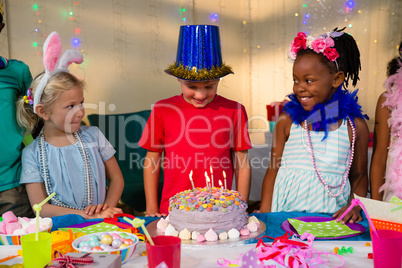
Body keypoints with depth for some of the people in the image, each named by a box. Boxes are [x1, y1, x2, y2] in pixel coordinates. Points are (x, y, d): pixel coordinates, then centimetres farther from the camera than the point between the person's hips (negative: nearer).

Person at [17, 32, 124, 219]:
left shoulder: (93, 136, 4)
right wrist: (86, 215, -16)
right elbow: (40, 208, -6)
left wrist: (107, 208, -9)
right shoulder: (32, 153, -2)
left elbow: (116, 178, 10)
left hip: (99, 225, 1)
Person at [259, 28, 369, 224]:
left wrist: (355, 206, -2)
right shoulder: (287, 120, 4)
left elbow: (359, 176, 15)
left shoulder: (355, 125, 5)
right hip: (286, 214, 0)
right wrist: (264, 216, 1)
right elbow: (273, 171, 7)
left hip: (333, 217, 1)